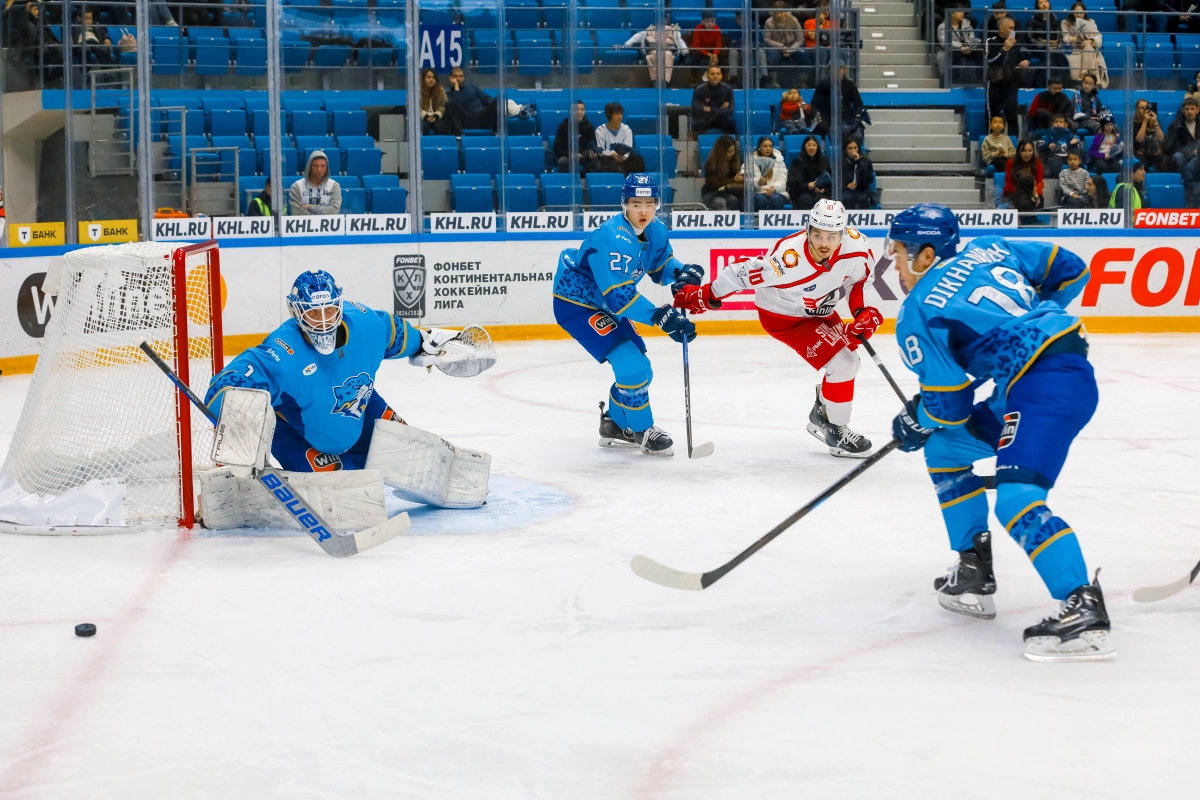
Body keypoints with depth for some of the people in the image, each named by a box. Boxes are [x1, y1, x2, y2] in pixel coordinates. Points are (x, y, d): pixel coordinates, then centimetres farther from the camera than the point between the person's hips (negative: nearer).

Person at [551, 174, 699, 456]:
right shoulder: (613, 238, -33)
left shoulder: (656, 231, -6)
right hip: (576, 303, -9)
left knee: (638, 369, 12)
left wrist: (681, 272, -14)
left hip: (605, 303, 9)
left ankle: (615, 425, 33)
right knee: (630, 364, -18)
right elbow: (618, 294, -37)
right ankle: (643, 431, 0)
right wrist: (660, 317, -42)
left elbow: (661, 266, 9)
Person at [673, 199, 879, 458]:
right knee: (841, 364, -15)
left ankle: (822, 414, 43)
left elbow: (860, 276, -2)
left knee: (847, 360, 18)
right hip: (782, 315, -7)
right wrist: (704, 295, -20)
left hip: (820, 310, 7)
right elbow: (744, 273, -30)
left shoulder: (857, 245, -24)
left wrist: (863, 311, -12)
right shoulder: (788, 258, -40)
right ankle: (835, 430, 3)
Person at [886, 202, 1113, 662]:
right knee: (947, 447, 20)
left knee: (1017, 500, -21)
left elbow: (949, 402, -5)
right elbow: (1070, 269, 19)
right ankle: (974, 574, 24)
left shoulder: (917, 314, -5)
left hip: (1048, 388, -10)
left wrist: (914, 424, 16)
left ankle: (1083, 610, -31)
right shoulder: (988, 250, 15)